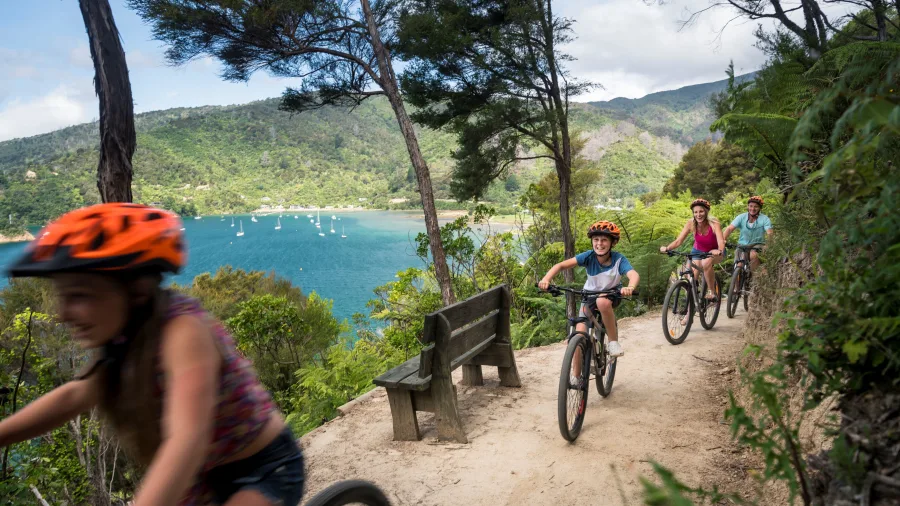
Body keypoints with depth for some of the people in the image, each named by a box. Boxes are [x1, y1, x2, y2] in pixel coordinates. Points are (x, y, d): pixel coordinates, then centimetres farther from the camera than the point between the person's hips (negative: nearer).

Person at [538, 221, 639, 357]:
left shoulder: (619, 259, -26)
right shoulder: (588, 256, -24)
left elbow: (634, 275, -43)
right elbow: (560, 265, -31)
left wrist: (630, 287, -66)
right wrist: (546, 279, -49)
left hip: (611, 295, -2)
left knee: (602, 302, -38)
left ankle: (614, 341, -17)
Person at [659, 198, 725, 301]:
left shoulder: (714, 224, -27)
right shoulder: (691, 224, -20)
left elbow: (721, 241, -39)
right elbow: (678, 240, -24)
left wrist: (719, 251, -62)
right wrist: (666, 248, -43)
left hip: (714, 251, -3)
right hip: (698, 251, 3)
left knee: (706, 263, -36)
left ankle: (711, 291, -18)